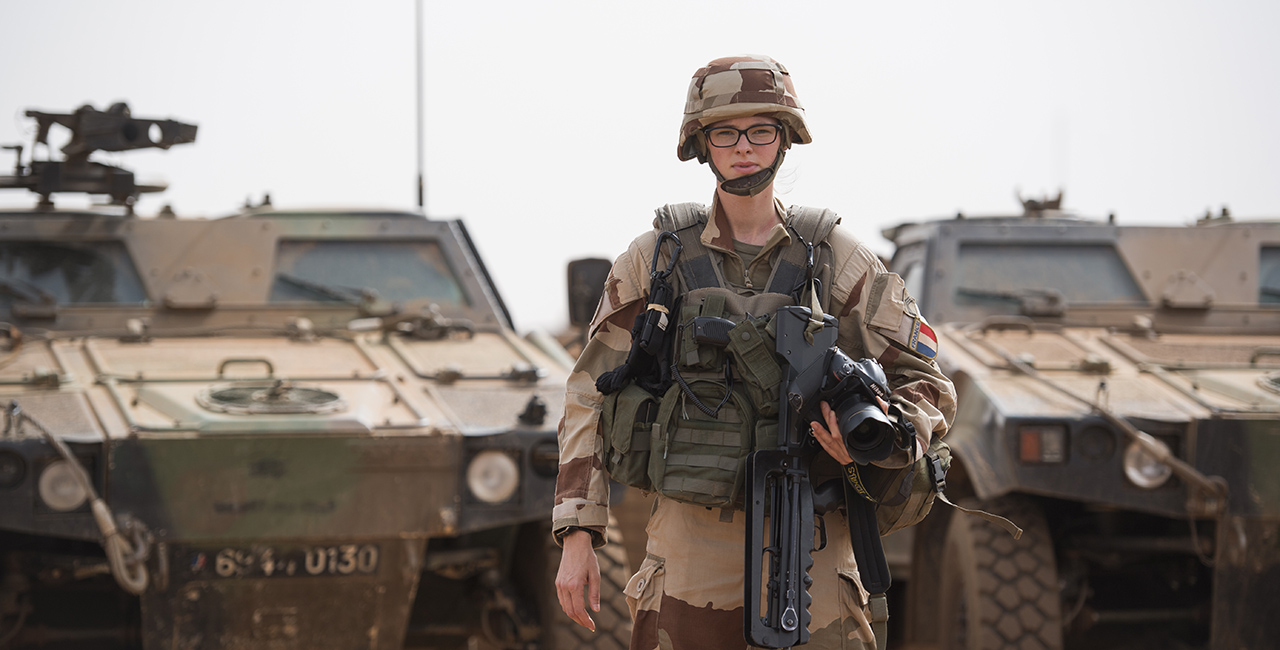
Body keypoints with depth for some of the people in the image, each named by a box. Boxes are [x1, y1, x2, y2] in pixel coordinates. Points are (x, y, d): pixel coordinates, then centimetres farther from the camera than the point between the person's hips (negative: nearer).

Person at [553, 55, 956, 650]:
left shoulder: (838, 260, 4)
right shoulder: (653, 260, 5)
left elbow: (926, 383, 7)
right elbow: (591, 398, 8)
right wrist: (577, 538, 1)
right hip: (690, 550, 0)